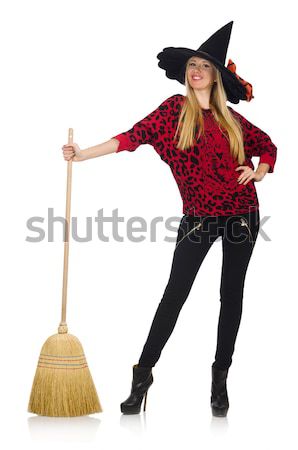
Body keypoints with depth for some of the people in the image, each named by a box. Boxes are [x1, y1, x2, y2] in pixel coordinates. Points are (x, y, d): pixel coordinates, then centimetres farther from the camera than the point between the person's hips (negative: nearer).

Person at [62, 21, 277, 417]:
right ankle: (143, 374, 3)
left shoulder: (231, 118, 7)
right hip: (198, 217, -3)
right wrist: (84, 154, -18)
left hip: (242, 215, 3)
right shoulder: (176, 109, 1)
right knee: (175, 294, -6)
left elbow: (267, 146, 20)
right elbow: (136, 135, -9)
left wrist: (259, 172, -1)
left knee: (231, 295, 6)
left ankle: (220, 378, 17)